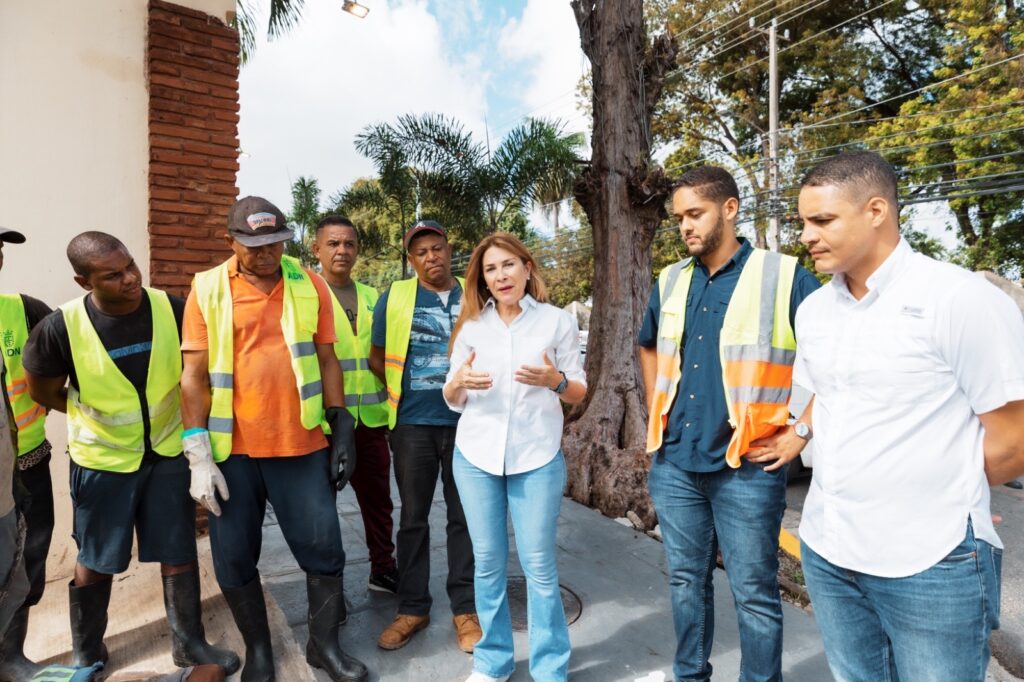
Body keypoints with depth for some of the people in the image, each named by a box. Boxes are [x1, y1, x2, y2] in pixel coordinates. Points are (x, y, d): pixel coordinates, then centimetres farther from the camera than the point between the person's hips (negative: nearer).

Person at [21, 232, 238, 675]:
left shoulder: (173, 310, -16)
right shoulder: (60, 328, -19)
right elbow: (43, 393, -1)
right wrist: (99, 413, 0)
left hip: (168, 453, 1)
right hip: (101, 460, -1)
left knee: (180, 553, 10)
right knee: (95, 561, 16)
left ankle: (189, 644, 29)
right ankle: (86, 653, 40)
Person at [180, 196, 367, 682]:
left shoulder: (309, 285, 1)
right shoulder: (207, 290, -1)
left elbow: (327, 360, 5)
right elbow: (194, 375, -2)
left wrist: (342, 430, 2)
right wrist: (198, 455, -6)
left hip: (302, 445, 0)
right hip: (232, 448, 0)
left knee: (323, 548, 8)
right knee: (234, 557, 13)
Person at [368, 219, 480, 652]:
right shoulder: (394, 298, 0)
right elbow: (376, 358, 8)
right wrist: (403, 395, 9)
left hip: (466, 423, 1)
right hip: (413, 424, 0)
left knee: (464, 517, 9)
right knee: (413, 518, 11)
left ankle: (465, 609, 24)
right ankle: (412, 608, 27)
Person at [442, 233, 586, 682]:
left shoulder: (558, 322, -1)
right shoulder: (471, 327, 5)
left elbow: (578, 392, 2)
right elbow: (453, 401, 8)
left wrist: (555, 380, -19)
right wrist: (458, 383, -15)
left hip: (537, 458, -2)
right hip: (476, 456, 3)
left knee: (539, 567, 5)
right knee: (488, 564, 12)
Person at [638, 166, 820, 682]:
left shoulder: (784, 276, -7)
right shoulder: (670, 282, 8)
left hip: (746, 467, -4)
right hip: (674, 464, 5)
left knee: (754, 594, 10)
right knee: (686, 581, 19)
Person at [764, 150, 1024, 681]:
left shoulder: (960, 299, -14)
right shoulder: (812, 309, 5)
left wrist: (935, 499, -1)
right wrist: (798, 435, 6)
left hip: (930, 563, -5)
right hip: (825, 550, 6)